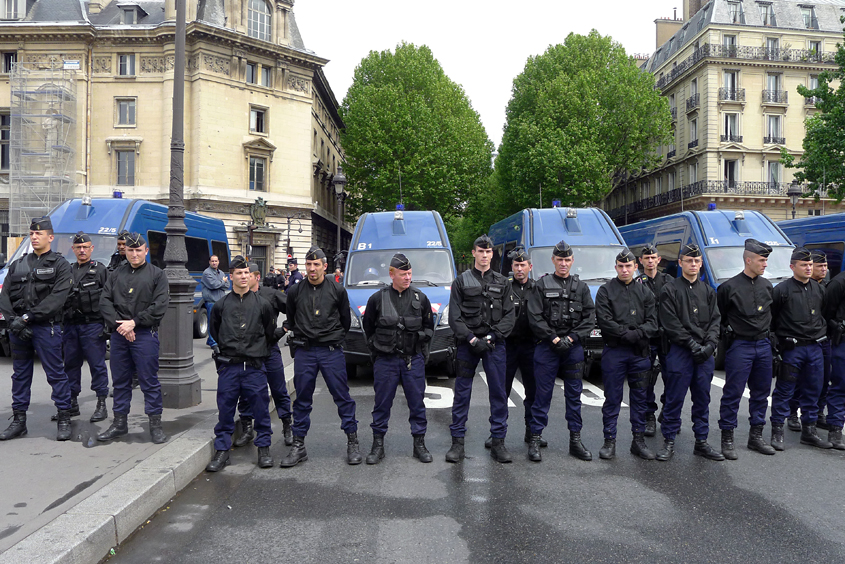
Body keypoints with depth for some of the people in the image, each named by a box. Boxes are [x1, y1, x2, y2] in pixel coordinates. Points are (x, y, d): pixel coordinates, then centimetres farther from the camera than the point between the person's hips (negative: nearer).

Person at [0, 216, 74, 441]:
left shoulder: (60, 265, -1)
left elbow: (57, 298, -12)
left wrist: (27, 317, -17)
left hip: (46, 327, -5)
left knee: (56, 373, -3)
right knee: (20, 374, 12)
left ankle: (64, 419, 6)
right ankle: (18, 421, 21)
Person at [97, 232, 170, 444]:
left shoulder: (157, 274, 2)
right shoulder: (117, 274, 14)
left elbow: (160, 305, -8)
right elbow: (104, 301, 5)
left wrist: (134, 322, -12)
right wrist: (118, 324, -9)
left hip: (145, 334, -4)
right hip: (118, 334, 4)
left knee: (149, 381, -1)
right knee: (120, 381, 12)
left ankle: (155, 424, 7)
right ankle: (120, 423, 23)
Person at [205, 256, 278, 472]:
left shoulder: (262, 304, 2)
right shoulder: (221, 305, 5)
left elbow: (270, 331, 13)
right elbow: (214, 330, 19)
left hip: (255, 366, -1)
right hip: (228, 366, 1)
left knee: (260, 407, 4)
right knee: (225, 408, 5)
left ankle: (264, 448, 17)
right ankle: (222, 450, 16)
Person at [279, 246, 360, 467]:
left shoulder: (337, 290, 1)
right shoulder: (295, 291, 4)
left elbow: (346, 321, 11)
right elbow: (290, 321, 17)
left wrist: (334, 339, 10)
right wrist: (299, 338, 11)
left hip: (331, 351, -1)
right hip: (304, 352, 2)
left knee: (342, 396, 1)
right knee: (302, 399, 7)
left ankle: (352, 442, 11)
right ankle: (298, 446, 16)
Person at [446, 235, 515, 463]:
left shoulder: (502, 283, 11)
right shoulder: (461, 281, 6)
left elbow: (509, 316, 5)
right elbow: (454, 317, 0)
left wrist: (491, 338, -9)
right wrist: (472, 339, -11)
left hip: (495, 344, 1)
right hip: (467, 343, -1)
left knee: (499, 392, 2)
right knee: (462, 392, 2)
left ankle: (498, 442, 12)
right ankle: (457, 442, 10)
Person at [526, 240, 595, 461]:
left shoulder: (581, 287, 10)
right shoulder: (542, 285, 1)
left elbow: (590, 317, 5)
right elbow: (534, 318, -4)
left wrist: (571, 338, -7)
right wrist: (554, 338, -10)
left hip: (573, 347, 3)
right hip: (547, 346, -3)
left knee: (574, 394, 9)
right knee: (543, 394, 0)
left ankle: (575, 441, 18)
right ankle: (535, 439, 8)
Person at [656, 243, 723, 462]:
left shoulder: (708, 291, 14)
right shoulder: (670, 290, -1)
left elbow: (715, 321, 8)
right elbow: (671, 324, -8)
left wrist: (709, 345, -8)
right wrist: (692, 345, -14)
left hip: (705, 354, 5)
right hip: (680, 352, -4)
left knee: (702, 400, 11)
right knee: (674, 399, -1)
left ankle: (701, 442, 21)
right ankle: (668, 442, 8)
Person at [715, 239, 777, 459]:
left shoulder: (766, 285, 10)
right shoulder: (730, 287, -9)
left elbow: (770, 313, 21)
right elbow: (718, 316, -2)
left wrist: (767, 333, 13)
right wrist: (727, 333, -3)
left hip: (763, 345, 6)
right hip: (740, 346, -6)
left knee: (761, 391, 12)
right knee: (733, 393, -3)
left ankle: (756, 436, 24)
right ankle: (727, 439, 4)